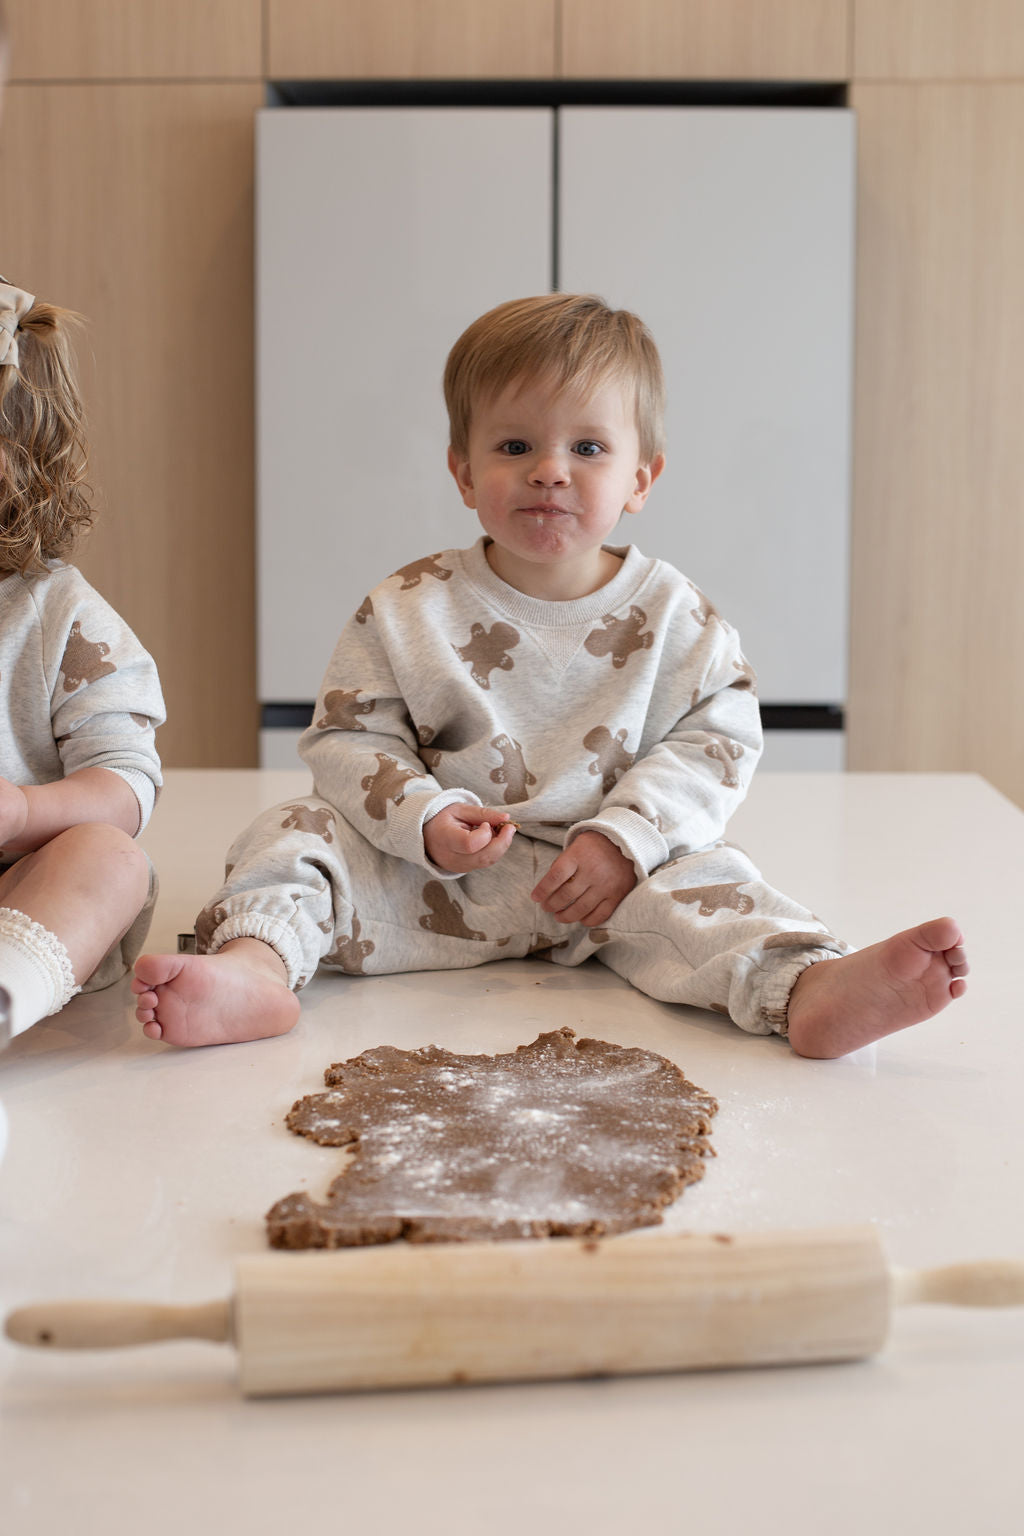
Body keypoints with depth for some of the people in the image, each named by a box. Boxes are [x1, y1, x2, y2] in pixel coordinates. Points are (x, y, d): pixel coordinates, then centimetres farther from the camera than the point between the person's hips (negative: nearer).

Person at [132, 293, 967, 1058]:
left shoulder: (669, 613, -1)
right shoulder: (406, 611, -2)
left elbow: (717, 741, -3)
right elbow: (346, 739, -1)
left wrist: (623, 837, -17)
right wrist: (424, 819, -19)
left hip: (608, 877, -1)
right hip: (431, 876, 1)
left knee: (696, 878, -27)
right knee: (297, 832, -16)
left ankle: (808, 991, -49)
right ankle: (256, 965, -40)